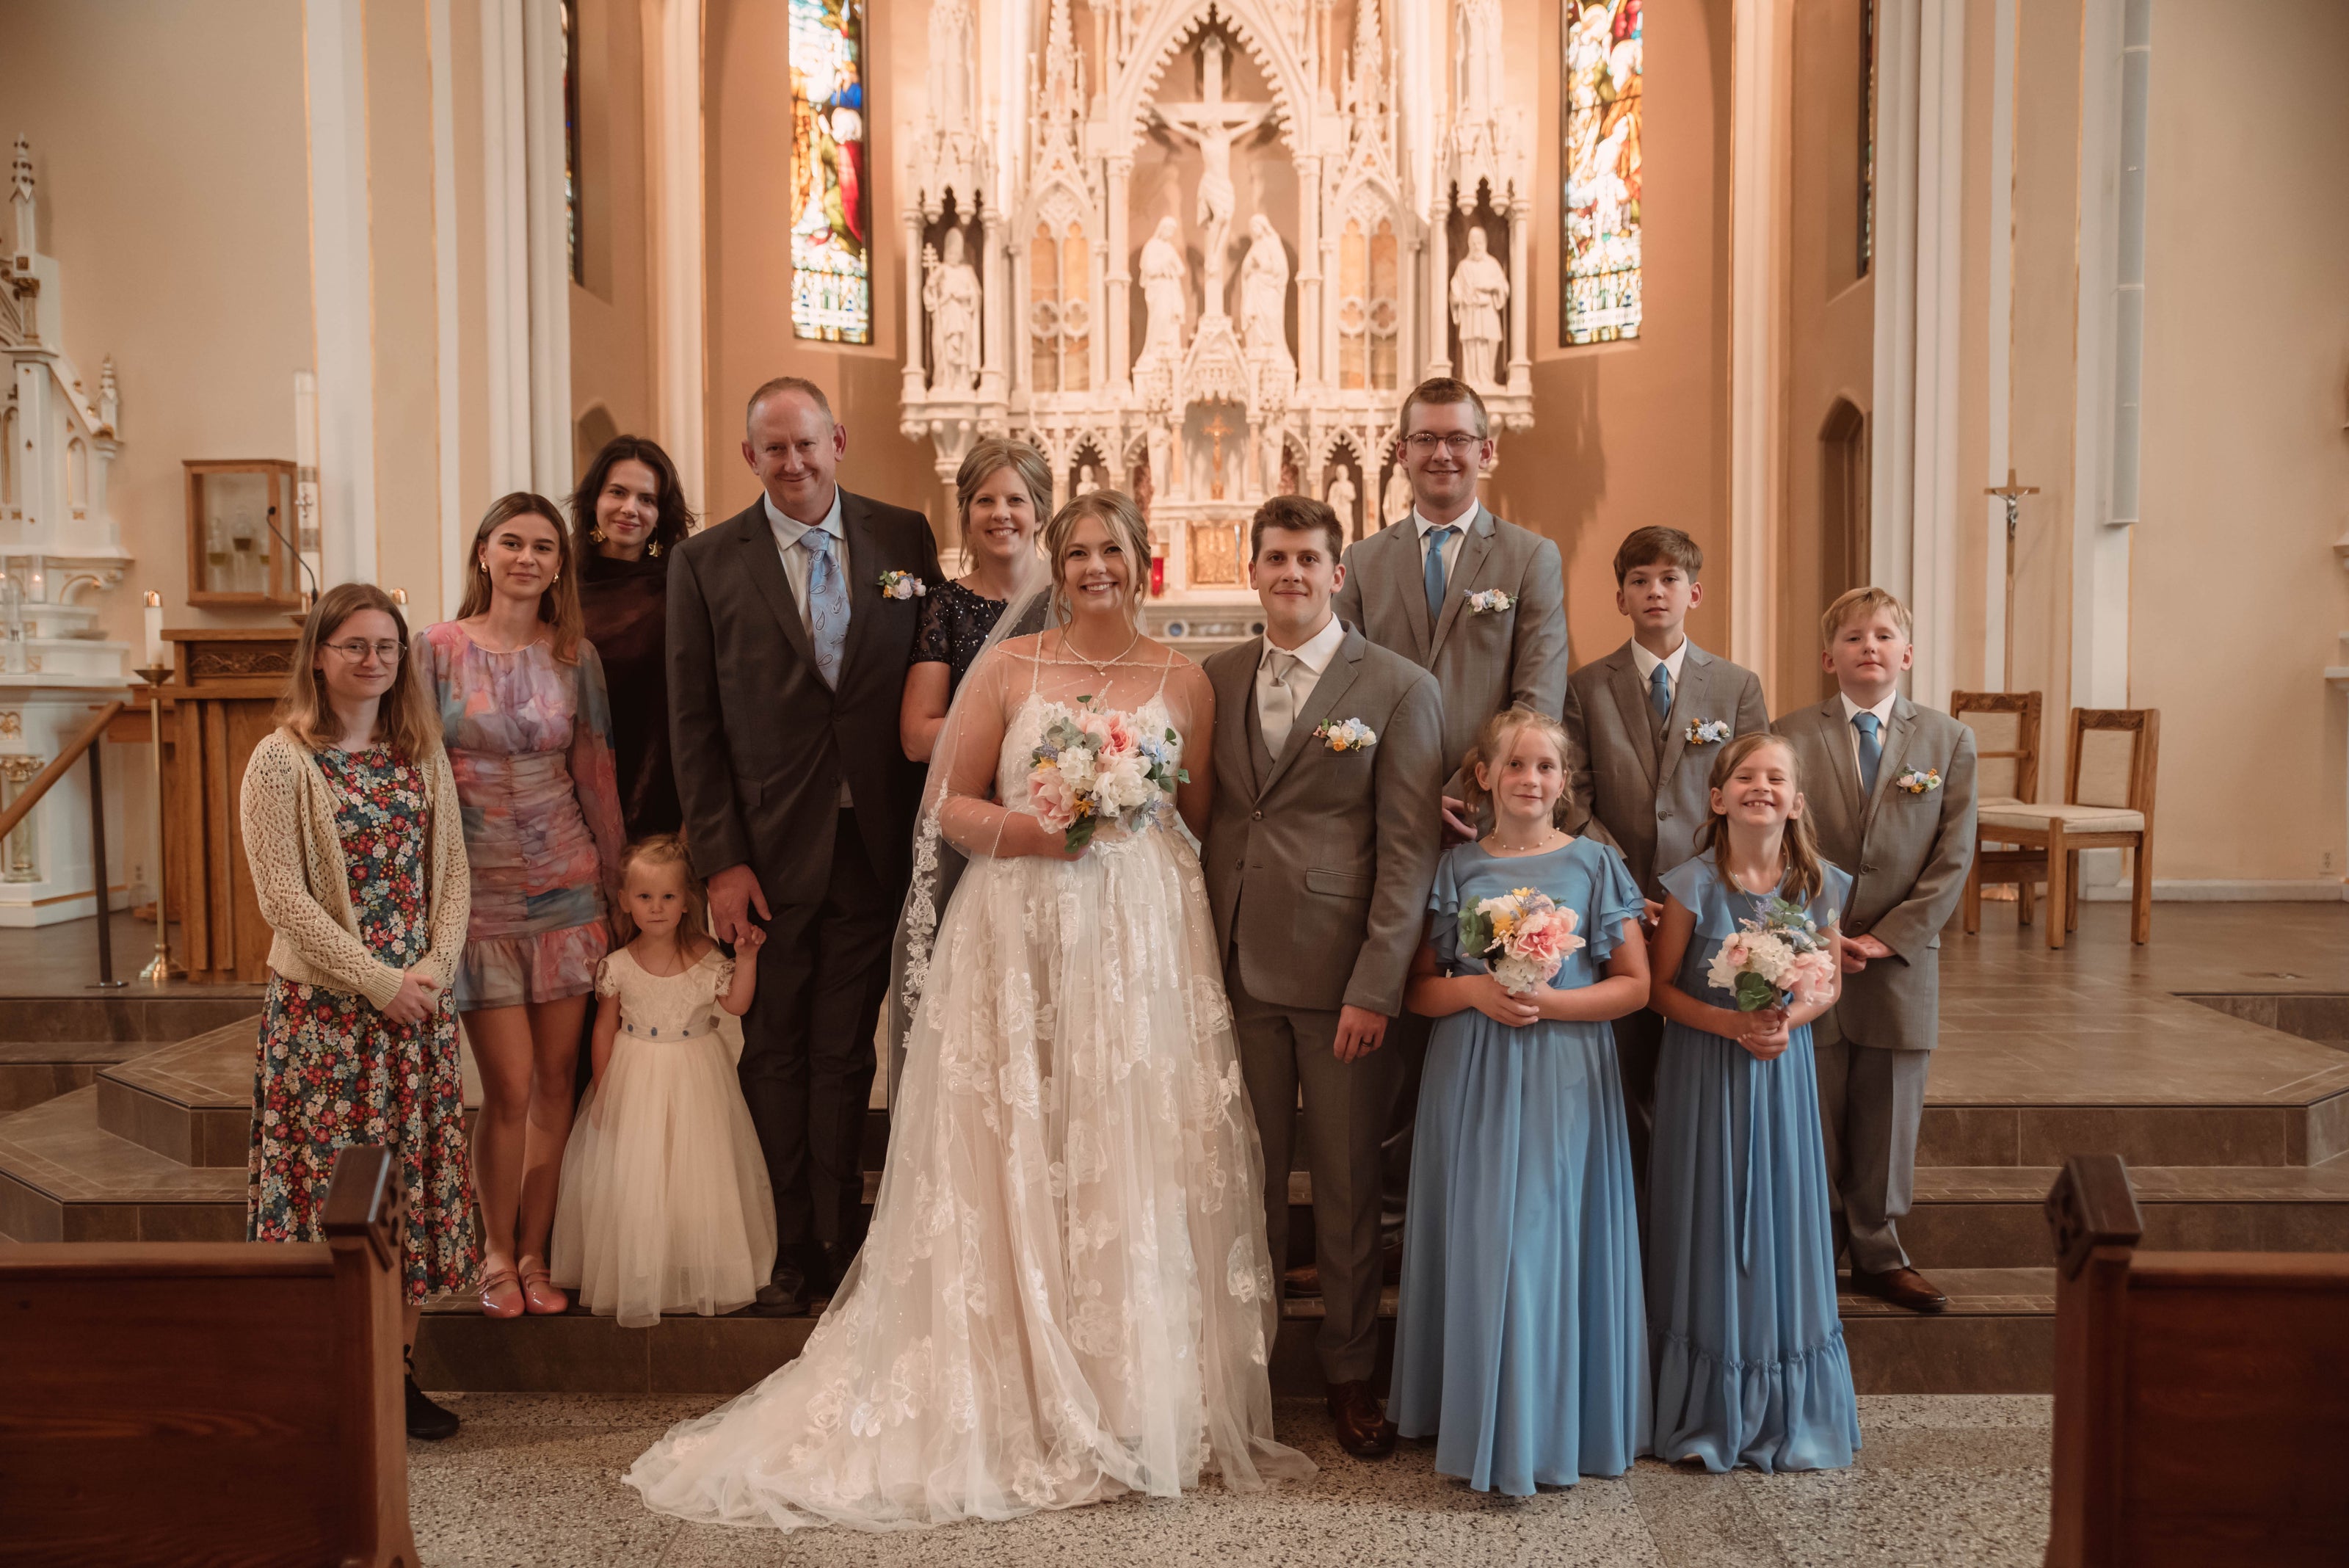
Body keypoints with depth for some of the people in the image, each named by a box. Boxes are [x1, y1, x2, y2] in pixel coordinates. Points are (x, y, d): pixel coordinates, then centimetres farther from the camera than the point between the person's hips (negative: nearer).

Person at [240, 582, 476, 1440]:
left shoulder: (422, 755, 9)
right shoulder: (282, 760, -6)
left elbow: (453, 872, 7)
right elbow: (282, 896, -11)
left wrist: (434, 969, -8)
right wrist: (377, 980, -14)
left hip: (419, 1005, 5)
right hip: (323, 1006, -5)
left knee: (414, 1179, 8)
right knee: (331, 1183, 0)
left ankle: (398, 1369, 20)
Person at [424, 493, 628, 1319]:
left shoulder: (576, 656, 4)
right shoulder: (441, 648, -2)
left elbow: (594, 772, 9)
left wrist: (617, 877, 11)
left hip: (567, 886, 2)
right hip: (477, 889, -2)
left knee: (556, 1079, 6)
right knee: (510, 1087, -3)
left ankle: (534, 1253, 22)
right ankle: (496, 1253, 18)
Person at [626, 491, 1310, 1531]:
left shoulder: (1185, 681, 9)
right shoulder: (1008, 666, 5)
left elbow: (1201, 815, 13)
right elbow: (946, 802, 3)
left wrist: (1130, 823, -4)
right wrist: (1025, 831, -13)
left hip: (1144, 940, 1)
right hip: (1019, 938, -1)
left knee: (1138, 1164, 2)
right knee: (1013, 1164, 0)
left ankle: (1138, 1404, 16)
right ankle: (1017, 1406, 13)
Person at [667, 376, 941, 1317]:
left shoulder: (904, 539, 3)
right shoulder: (706, 563, 0)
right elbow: (693, 726, -1)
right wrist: (721, 860, -7)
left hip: (874, 842, 1)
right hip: (768, 849, 0)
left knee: (844, 1053, 9)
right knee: (775, 1055, 11)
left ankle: (838, 1244, 22)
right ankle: (791, 1253, 24)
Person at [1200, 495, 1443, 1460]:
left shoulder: (1400, 689, -2)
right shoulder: (1214, 681, 10)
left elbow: (1408, 851, -6)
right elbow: (1201, 821, 12)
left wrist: (1375, 986, -12)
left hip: (1342, 973, -3)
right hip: (1237, 971, 3)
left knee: (1347, 1185, 8)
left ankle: (1350, 1371, 25)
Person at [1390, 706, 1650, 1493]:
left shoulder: (1596, 863, 2)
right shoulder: (1456, 868, 5)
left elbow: (1634, 986, 1)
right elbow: (1419, 988, 7)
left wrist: (1549, 1001, -13)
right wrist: (1474, 991, -12)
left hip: (1566, 1080, -1)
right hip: (1472, 1078, 1)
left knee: (1554, 1236, -1)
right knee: (1480, 1240, 3)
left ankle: (1559, 1424, 15)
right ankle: (1483, 1420, 17)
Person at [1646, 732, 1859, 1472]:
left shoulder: (1817, 885, 0)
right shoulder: (1694, 884, -9)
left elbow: (1828, 982, 9)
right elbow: (1662, 988, -5)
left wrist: (1790, 1017, -11)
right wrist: (1731, 1024, -18)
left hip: (1784, 1070, 3)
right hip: (1704, 1070, -2)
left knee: (1779, 1223, 8)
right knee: (1711, 1229, 4)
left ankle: (1788, 1411, 24)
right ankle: (1707, 1412, 19)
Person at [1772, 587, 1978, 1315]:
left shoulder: (1948, 741, 5)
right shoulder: (1791, 736, 0)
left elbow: (1953, 857, 0)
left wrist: (1890, 936, -9)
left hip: (1901, 963, 2)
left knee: (1887, 1122, 11)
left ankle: (1878, 1254, 27)